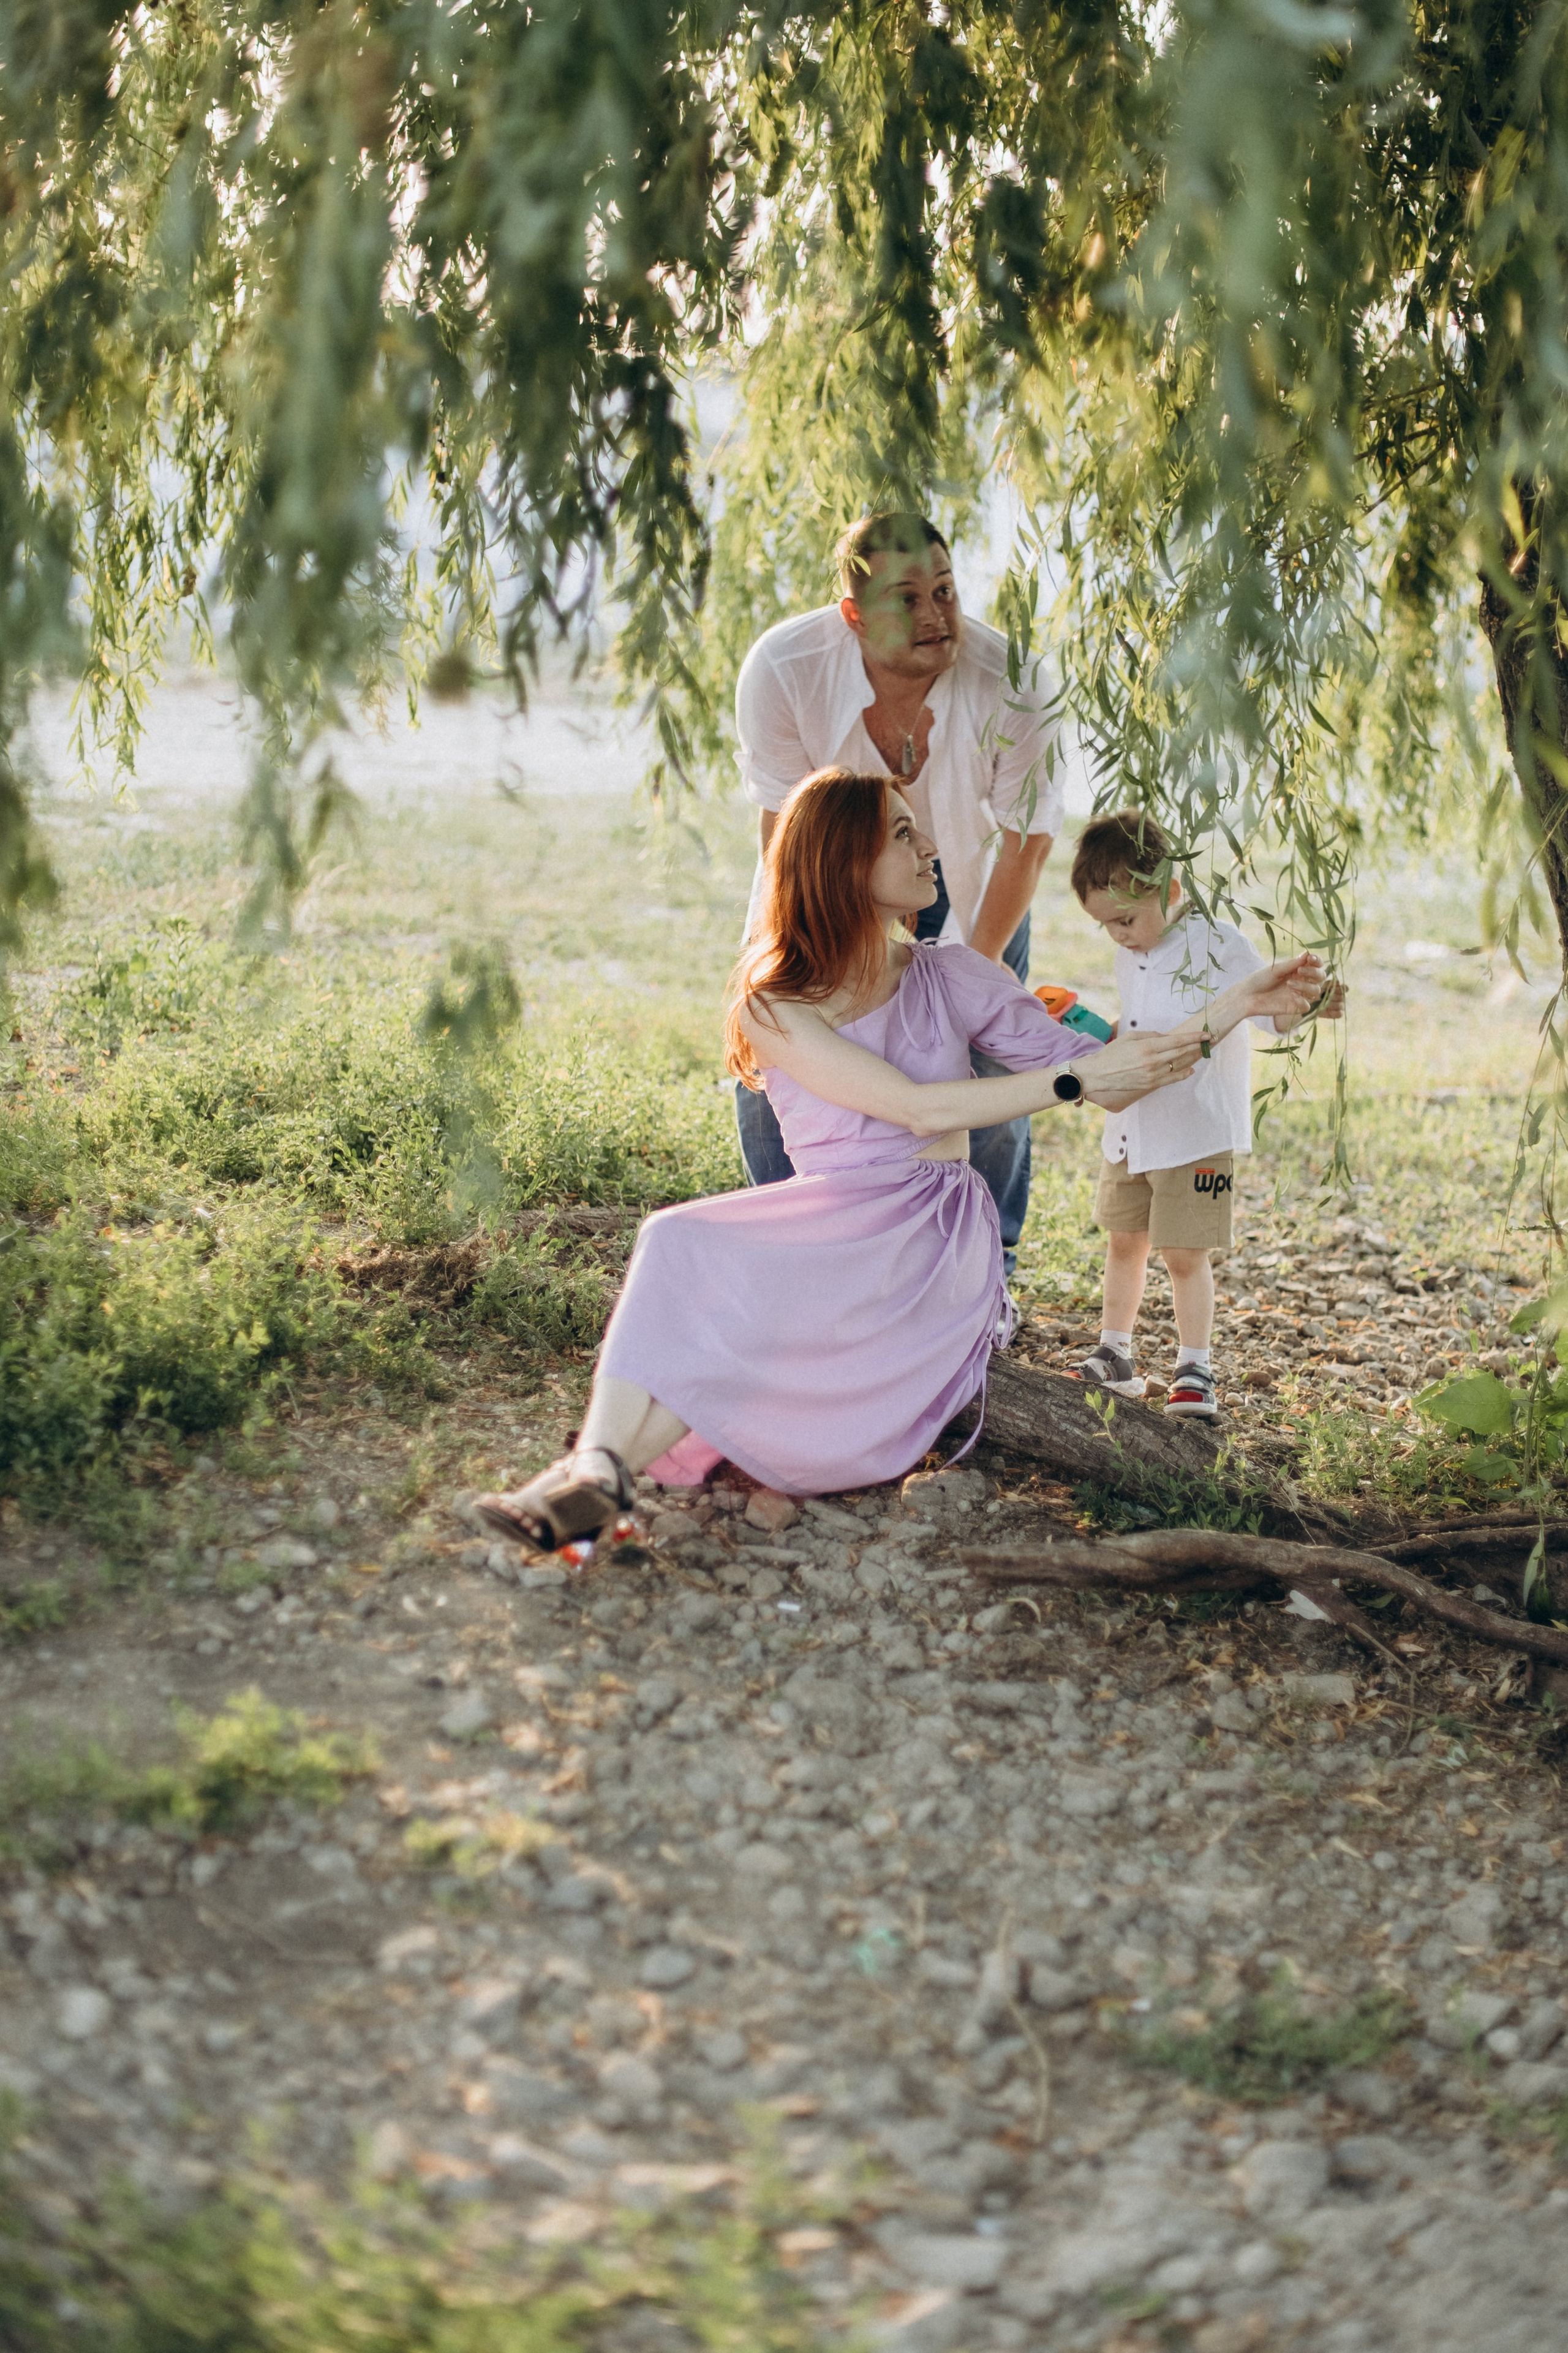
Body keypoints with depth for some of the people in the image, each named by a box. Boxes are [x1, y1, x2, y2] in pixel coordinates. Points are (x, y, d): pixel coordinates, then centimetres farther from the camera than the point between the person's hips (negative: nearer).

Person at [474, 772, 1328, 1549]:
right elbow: (918, 1108, -9)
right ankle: (596, 1469, -48)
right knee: (683, 1244, -32)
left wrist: (1238, 1005, 5)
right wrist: (1074, 1077, -12)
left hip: (937, 1238, -1)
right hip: (826, 1223, 1)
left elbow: (1110, 1086, 12)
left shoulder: (951, 976, 12)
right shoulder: (775, 1003, 2)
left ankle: (600, 1470, -43)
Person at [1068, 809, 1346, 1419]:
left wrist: (1309, 1007, -36)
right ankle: (1114, 1359, 28)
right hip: (1131, 1128, 7)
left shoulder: (1216, 944, -16)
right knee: (1124, 1241, 15)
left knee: (1184, 1253, -3)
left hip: (1196, 1133, -7)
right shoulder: (1129, 955, 7)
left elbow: (1269, 1009, -19)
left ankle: (1195, 1374, 9)